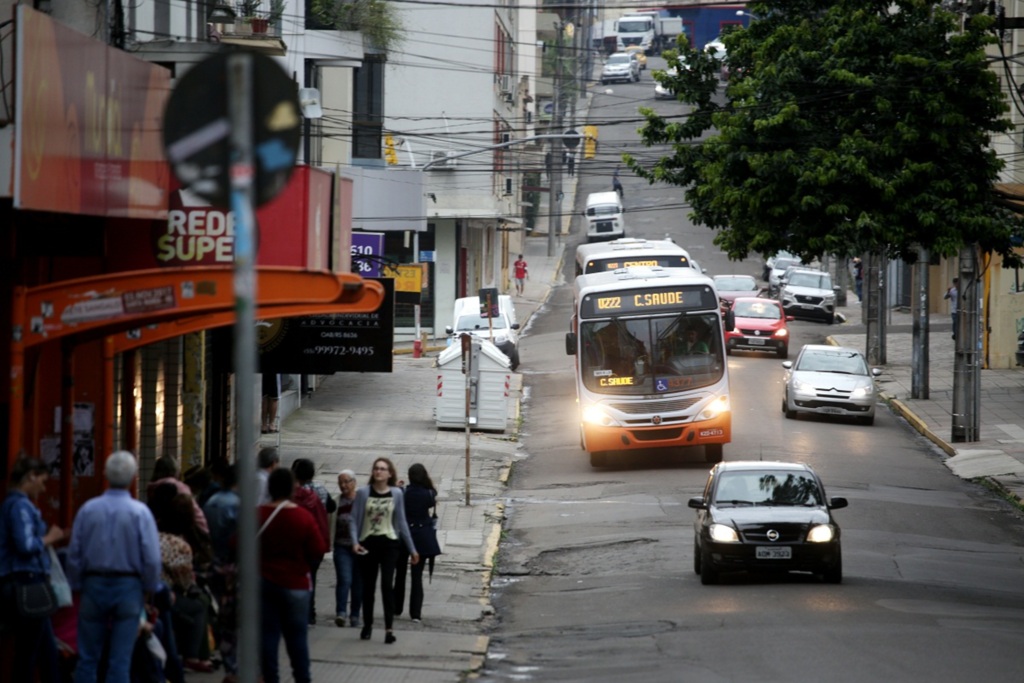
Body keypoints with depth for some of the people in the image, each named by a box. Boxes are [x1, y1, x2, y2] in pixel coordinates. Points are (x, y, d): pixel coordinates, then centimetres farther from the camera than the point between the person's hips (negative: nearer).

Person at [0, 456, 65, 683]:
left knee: (48, 653, 13)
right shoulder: (20, 506, -12)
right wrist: (49, 538, -7)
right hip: (26, 585, -10)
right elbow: (25, 546, -22)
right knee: (27, 656, -5)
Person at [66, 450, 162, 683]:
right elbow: (152, 559, -10)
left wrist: (77, 586, 14)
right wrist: (149, 589, 5)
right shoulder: (140, 513, -10)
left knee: (87, 657, 9)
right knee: (120, 660, 1)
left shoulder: (88, 509, -4)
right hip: (128, 587, -1)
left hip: (94, 585, 2)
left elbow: (74, 555, 1)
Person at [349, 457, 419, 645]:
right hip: (367, 543, 1)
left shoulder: (397, 494, 2)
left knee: (387, 585, -10)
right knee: (368, 586, 10)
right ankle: (367, 625, 25)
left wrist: (412, 549, 11)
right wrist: (355, 542, -16)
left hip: (389, 544, -1)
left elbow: (401, 522, 9)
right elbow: (354, 520, -1)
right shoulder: (363, 492, -1)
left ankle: (389, 628, -11)